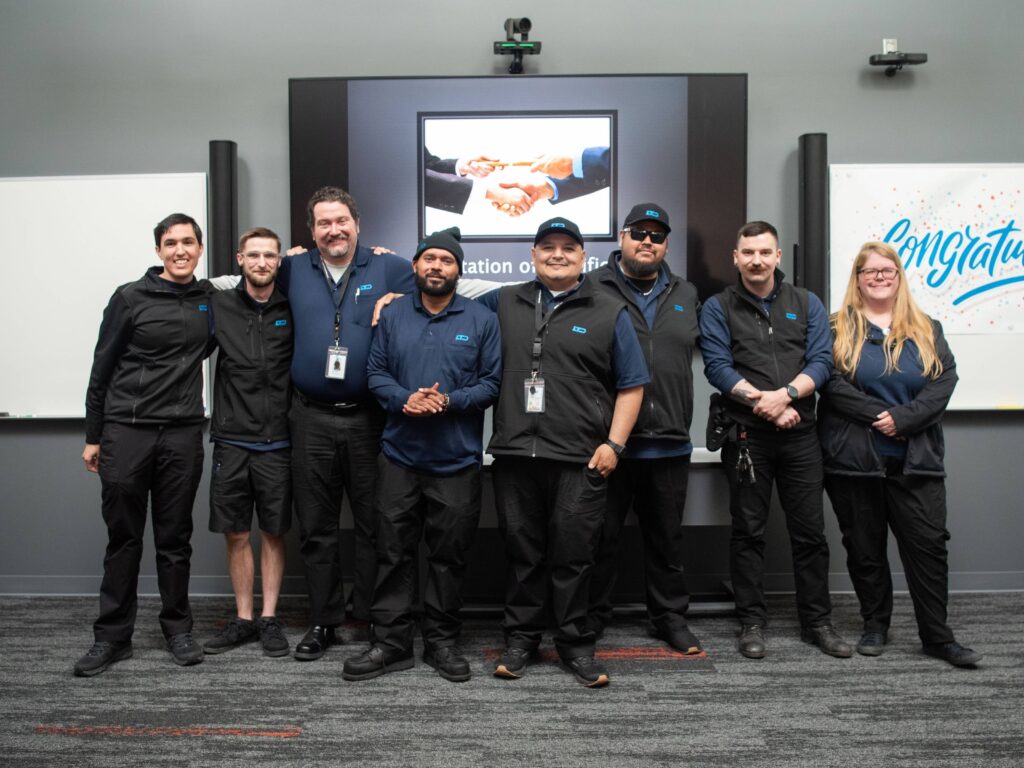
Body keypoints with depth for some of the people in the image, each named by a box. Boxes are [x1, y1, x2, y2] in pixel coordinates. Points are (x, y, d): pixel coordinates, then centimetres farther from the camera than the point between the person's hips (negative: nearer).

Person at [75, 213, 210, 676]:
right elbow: (102, 369, 3)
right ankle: (112, 636, 18)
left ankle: (178, 629, 21)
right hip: (126, 432, -1)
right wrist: (93, 437, 2)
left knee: (175, 538, 9)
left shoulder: (210, 301, 7)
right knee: (123, 538, 6)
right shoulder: (131, 298, 0)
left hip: (183, 434, 2)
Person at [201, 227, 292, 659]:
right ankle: (243, 619, 21)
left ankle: (269, 619, 19)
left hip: (277, 442, -1)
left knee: (274, 533, 7)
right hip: (231, 440, 1)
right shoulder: (219, 305, 4)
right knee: (236, 534, 8)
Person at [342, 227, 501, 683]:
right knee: (394, 552, 6)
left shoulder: (481, 319, 2)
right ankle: (391, 642, 18)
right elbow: (376, 372, 6)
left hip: (457, 461, -1)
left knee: (449, 554, 8)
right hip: (399, 456, 2)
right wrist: (403, 400, -13)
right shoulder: (393, 315, 8)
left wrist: (450, 401, -16)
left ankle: (442, 641, 23)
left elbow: (493, 382, -1)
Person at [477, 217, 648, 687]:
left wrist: (613, 444, -3)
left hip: (580, 459, -2)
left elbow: (631, 384, 5)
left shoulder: (609, 313, 6)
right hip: (514, 454, 2)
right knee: (521, 551, 10)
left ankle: (575, 644, 20)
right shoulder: (503, 304, 13)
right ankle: (521, 638, 25)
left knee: (573, 554, 4)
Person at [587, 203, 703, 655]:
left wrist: (682, 423, 17)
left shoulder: (685, 296, 16)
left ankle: (671, 617, 30)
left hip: (669, 443, 4)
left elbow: (694, 354, 24)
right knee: (602, 535, 7)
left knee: (667, 537, 16)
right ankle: (592, 617, 24)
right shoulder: (593, 290, -1)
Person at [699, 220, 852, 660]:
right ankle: (752, 623, 17)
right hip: (746, 436, -2)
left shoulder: (807, 304, 10)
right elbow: (718, 367, -7)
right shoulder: (718, 308, 3)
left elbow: (821, 361, 0)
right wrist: (764, 402, -15)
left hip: (800, 434, 2)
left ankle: (817, 622, 22)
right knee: (748, 532, 6)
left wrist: (784, 394, -17)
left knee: (810, 531, 8)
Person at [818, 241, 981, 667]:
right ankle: (875, 626, 24)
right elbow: (830, 382, -10)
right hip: (853, 460, -2)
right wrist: (877, 414, -18)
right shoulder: (839, 328, 3)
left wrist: (902, 418, -15)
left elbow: (944, 381, -1)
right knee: (865, 549, 8)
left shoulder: (927, 330, 11)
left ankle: (937, 636, 14)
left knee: (929, 545, 2)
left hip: (915, 460, 2)